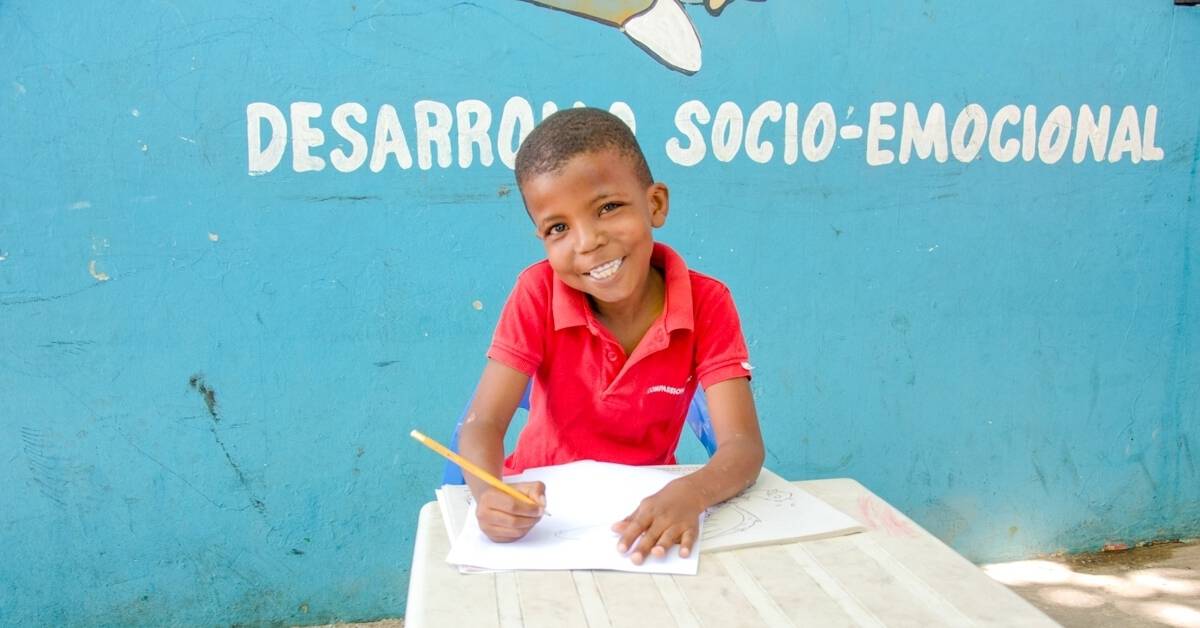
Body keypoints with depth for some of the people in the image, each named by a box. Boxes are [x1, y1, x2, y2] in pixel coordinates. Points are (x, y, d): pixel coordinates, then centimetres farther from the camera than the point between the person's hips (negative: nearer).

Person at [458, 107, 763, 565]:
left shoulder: (708, 304, -14)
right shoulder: (538, 293, -14)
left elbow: (742, 445, -21)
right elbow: (483, 424, -19)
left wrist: (689, 494, -43)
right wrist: (490, 494, -41)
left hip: (645, 510, 1)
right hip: (543, 505, 0)